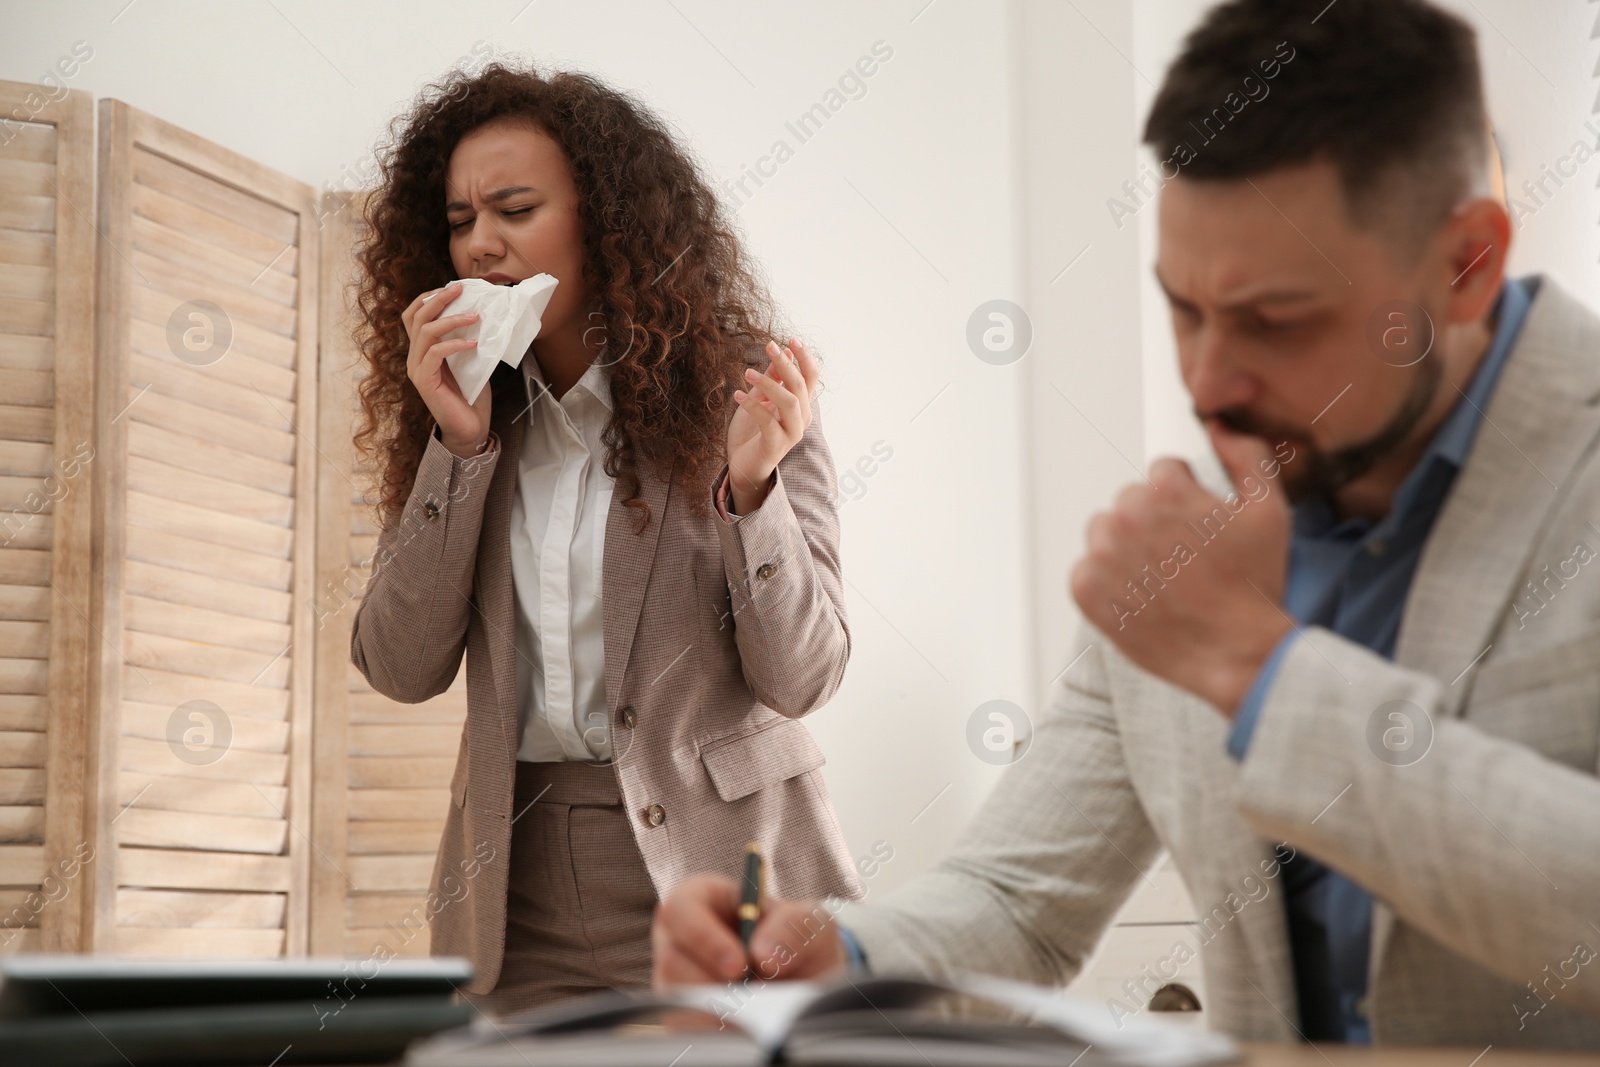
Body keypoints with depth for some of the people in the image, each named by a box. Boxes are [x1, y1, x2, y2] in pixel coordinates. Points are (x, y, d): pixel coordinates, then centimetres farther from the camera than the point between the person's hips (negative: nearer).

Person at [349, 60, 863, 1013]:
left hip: (712, 864, -3)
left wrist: (751, 487, -23)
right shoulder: (457, 422, 5)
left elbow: (802, 679, -8)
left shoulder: (736, 396, -5)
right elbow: (402, 669, -3)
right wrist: (458, 447, -10)